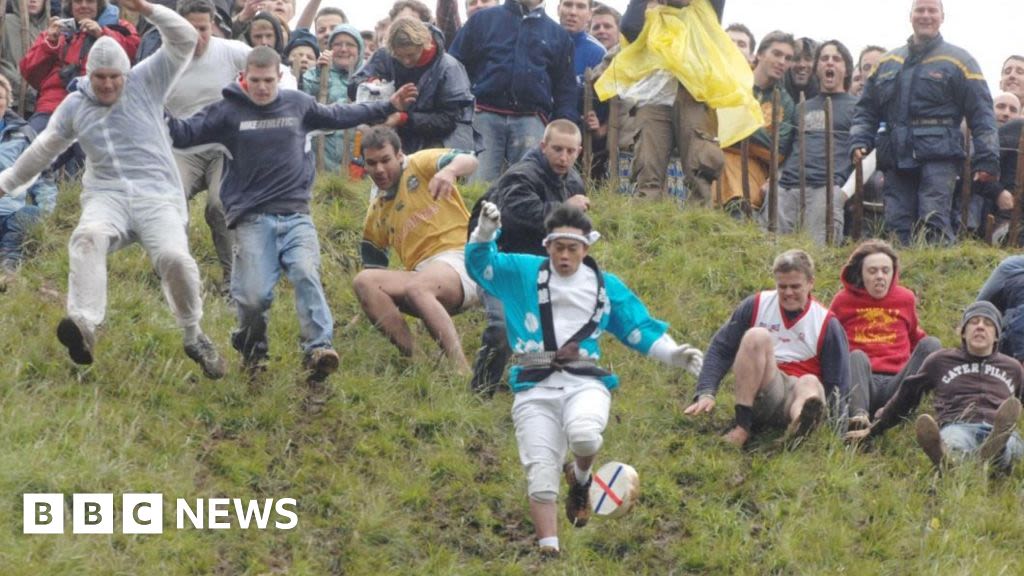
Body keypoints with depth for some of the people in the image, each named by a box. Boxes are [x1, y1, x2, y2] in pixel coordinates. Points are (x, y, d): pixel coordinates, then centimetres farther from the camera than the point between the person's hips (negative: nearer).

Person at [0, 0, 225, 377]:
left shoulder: (146, 83, 9)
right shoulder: (75, 105, 17)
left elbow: (185, 40, 1)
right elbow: (43, 150, 29)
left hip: (158, 197, -2)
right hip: (106, 196, 2)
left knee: (174, 257, -29)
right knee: (88, 237, -35)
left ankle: (194, 338, -3)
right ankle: (84, 327, -54)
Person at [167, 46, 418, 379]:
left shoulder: (299, 104, 12)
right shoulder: (228, 111, 3)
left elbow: (338, 116, 27)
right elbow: (185, 134, 3)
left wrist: (388, 107, 31)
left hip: (295, 214, 2)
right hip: (252, 219, -2)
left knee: (305, 273, -23)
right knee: (254, 295, -12)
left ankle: (318, 349, -28)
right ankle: (252, 349, 17)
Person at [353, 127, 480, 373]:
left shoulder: (420, 165, 5)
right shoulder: (376, 214, 21)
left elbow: (468, 160, -13)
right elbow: (374, 268, 28)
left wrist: (449, 170, -36)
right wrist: (371, 310, 18)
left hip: (460, 261, -6)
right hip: (422, 274, 6)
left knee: (416, 288, -36)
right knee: (363, 281, -17)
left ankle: (461, 369, -44)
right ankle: (413, 359, -29)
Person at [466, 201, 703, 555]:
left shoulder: (606, 286, 15)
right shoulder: (523, 273, 12)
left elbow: (640, 329, 15)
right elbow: (480, 264, 6)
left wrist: (672, 354, 0)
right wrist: (485, 233, -13)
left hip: (585, 383, 0)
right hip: (535, 388, 1)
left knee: (584, 436, -33)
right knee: (539, 474, -8)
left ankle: (580, 479, 2)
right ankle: (548, 550, 1)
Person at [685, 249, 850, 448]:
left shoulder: (827, 324, 5)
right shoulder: (756, 306, 7)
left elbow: (838, 382, 4)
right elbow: (720, 349, 5)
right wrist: (706, 393, -11)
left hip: (796, 397, -1)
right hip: (758, 390, 1)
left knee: (811, 383, -37)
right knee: (757, 336, -26)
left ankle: (800, 425, -76)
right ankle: (742, 426, -33)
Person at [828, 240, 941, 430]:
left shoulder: (906, 299, 17)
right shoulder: (843, 300, 12)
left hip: (897, 383, 2)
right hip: (861, 381, -2)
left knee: (930, 344, -20)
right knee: (857, 356, -32)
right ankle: (859, 414, -56)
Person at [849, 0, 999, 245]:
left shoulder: (958, 61, 7)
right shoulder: (889, 63, 21)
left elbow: (981, 113, 2)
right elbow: (866, 109, 24)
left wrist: (986, 159, -7)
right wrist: (859, 141, 5)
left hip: (939, 159, -5)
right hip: (897, 159, 5)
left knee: (934, 221, -17)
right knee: (896, 226, 0)